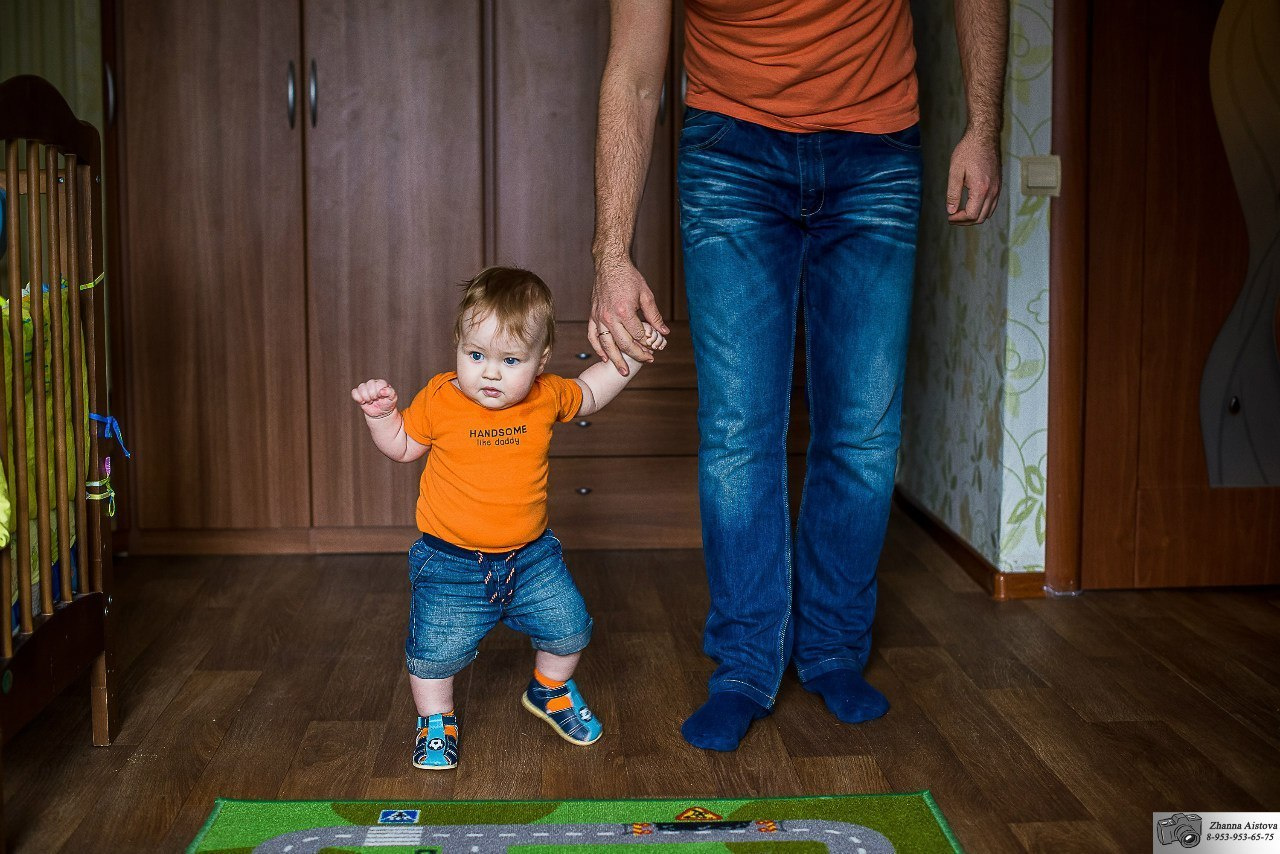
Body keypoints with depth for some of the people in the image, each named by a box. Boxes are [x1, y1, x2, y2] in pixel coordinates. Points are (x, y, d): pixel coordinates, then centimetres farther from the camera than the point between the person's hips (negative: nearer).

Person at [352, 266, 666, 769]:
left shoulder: (547, 397, -7)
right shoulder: (439, 400, -13)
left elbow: (587, 395, 16)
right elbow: (403, 446, 4)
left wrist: (630, 356, 9)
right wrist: (380, 415, -13)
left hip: (531, 557, 3)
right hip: (452, 562, -3)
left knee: (568, 630, 10)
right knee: (436, 650, -3)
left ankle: (549, 691, 42)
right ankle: (436, 720, 26)